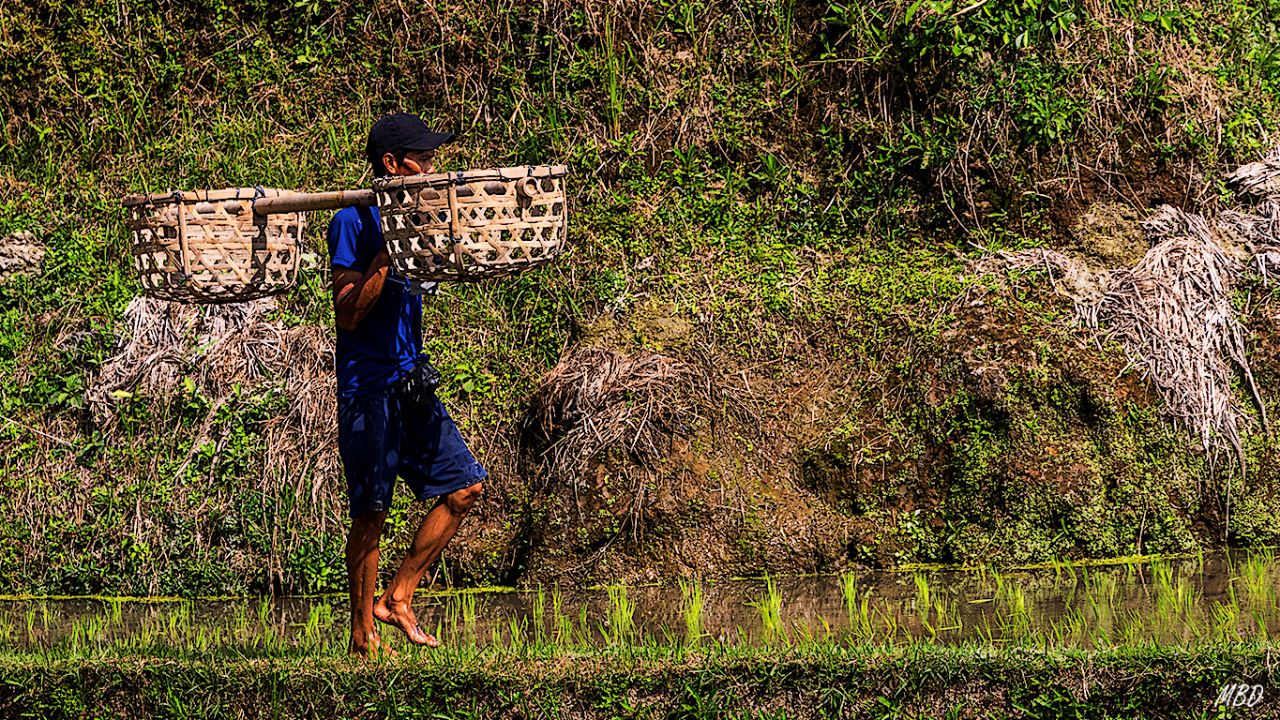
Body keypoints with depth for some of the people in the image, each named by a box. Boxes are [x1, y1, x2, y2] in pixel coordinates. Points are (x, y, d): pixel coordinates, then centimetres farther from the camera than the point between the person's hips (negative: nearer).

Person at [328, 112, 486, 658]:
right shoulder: (353, 223, -11)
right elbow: (349, 314, -16)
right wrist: (388, 255, -23)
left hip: (410, 381, 8)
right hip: (368, 385, -8)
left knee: (464, 486, 4)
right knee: (370, 510, -3)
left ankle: (397, 597, 11)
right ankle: (363, 633, 6)